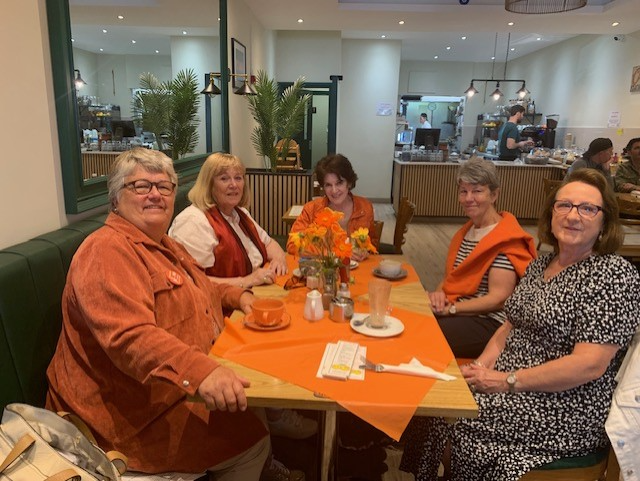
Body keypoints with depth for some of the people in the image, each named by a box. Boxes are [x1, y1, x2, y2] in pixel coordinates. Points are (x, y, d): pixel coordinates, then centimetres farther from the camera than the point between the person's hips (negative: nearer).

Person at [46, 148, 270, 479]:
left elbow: (198, 289, 28)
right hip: (132, 413, -10)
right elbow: (130, 336, -35)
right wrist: (201, 371, -48)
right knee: (251, 443, -14)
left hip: (190, 384, 10)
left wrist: (237, 296, 10)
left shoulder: (165, 246, 12)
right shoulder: (107, 251, -21)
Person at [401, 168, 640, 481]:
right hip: (505, 382, 7)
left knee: (454, 417, -21)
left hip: (567, 413, -6)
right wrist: (480, 367, -4)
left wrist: (507, 382, -19)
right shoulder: (541, 264, 9)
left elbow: (589, 365, -21)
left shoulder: (614, 275, -14)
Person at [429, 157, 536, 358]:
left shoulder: (505, 239, -11)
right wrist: (439, 293, -5)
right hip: (457, 312, 7)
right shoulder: (466, 231, 14)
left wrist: (451, 308, -18)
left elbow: (498, 298, -17)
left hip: (489, 322, -7)